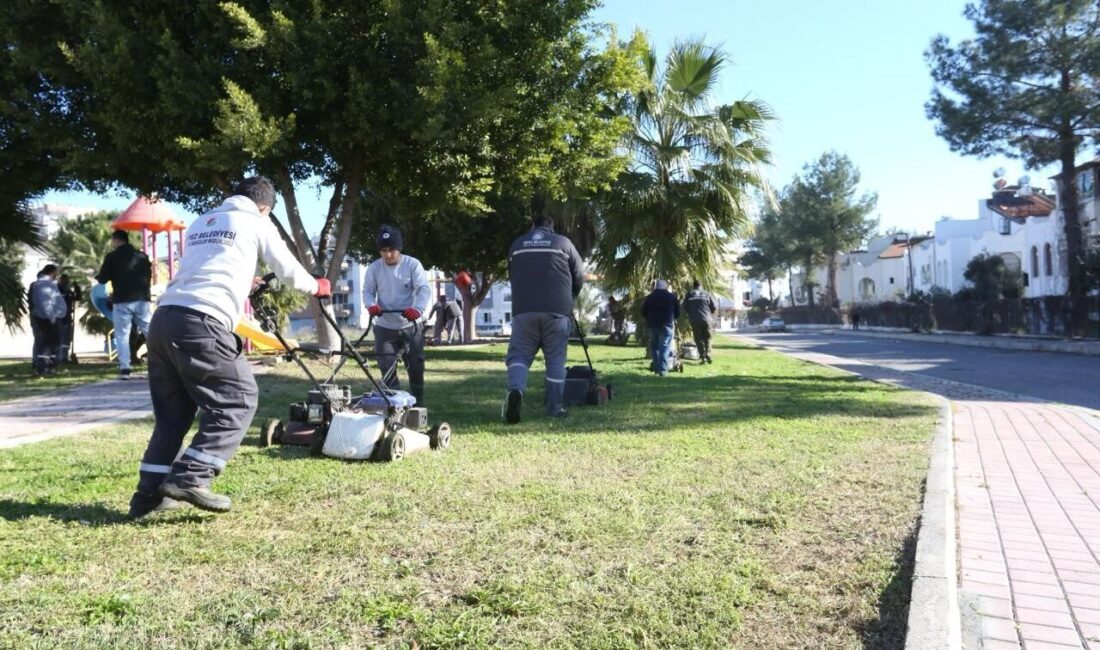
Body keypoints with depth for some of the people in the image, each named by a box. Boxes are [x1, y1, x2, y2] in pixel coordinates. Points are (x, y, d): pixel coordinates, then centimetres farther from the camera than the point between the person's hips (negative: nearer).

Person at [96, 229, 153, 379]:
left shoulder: (112, 257, -1)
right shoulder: (142, 256, 11)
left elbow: (102, 279, 2)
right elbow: (149, 274, 19)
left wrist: (96, 277, 23)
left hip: (122, 301, -3)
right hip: (141, 299, 3)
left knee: (122, 334, 1)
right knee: (149, 331, 6)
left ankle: (125, 368, -6)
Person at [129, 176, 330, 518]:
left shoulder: (200, 223, 28)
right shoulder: (257, 223, 10)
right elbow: (288, 270, 17)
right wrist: (316, 286, 36)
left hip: (163, 319, 8)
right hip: (200, 323, -8)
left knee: (172, 411, 16)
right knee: (239, 399, 1)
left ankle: (150, 492, 16)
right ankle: (190, 478, -8)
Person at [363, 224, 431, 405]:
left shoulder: (413, 264, -9)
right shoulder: (374, 268, -2)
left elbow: (424, 289, -16)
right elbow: (368, 291, 1)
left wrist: (418, 309, -35)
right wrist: (371, 305, -23)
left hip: (411, 326, -1)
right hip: (384, 327, 1)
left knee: (416, 368, 7)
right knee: (387, 369, -2)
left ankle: (418, 404, 22)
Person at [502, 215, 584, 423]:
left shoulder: (517, 244, 18)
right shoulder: (563, 242, 11)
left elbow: (511, 276, 24)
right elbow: (579, 276, 14)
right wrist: (568, 299, 31)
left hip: (524, 309, 1)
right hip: (557, 310, -1)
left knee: (519, 354, 5)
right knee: (555, 360, 7)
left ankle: (516, 390, -22)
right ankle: (554, 408, 10)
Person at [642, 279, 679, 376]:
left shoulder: (649, 297, 7)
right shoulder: (672, 296, 4)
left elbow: (643, 313, 8)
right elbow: (677, 312, 5)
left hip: (653, 325, 2)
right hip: (667, 325, -2)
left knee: (654, 347, 14)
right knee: (664, 347, -4)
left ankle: (656, 368, 13)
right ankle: (663, 369, -12)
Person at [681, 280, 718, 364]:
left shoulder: (689, 295, 5)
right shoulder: (707, 295, 6)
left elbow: (684, 309, 4)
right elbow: (714, 307, 5)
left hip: (694, 320, 0)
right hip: (706, 320, 1)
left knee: (699, 339, 5)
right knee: (707, 338, 11)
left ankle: (702, 357, -3)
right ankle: (708, 355, -3)